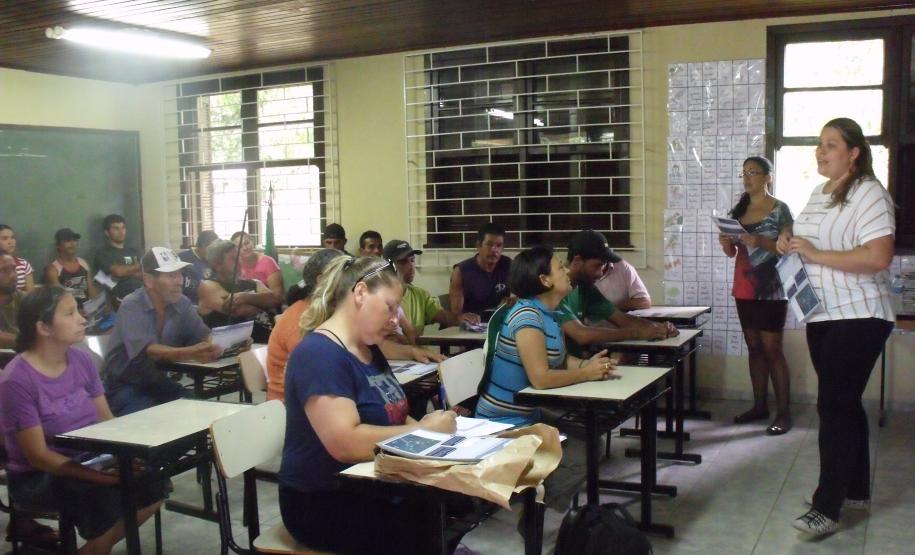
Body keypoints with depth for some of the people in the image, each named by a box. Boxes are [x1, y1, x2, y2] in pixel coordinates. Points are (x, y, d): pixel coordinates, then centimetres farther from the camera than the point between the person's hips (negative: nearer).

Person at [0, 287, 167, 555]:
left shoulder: (81, 360, -1)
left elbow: (106, 421, 4)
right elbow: (38, 456, -20)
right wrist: (102, 476, -30)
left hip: (90, 461, 7)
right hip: (38, 477, -6)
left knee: (154, 485, -11)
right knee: (107, 500, -32)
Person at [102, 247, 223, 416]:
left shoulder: (182, 303, -3)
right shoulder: (132, 306, -20)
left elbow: (204, 337, -6)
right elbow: (149, 350, -33)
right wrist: (191, 353, -50)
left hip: (157, 381, 5)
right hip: (125, 386, -5)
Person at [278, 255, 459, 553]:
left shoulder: (369, 349, 12)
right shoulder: (319, 353, -17)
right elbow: (345, 444, -25)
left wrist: (430, 424, -2)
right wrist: (423, 431, -16)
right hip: (324, 503, -8)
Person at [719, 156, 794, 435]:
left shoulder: (780, 209, -5)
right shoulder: (739, 210, 12)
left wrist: (760, 241, -25)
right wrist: (726, 242, -6)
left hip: (771, 291, -6)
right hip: (744, 289, 6)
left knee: (772, 350, -6)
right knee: (754, 348, 10)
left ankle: (784, 412, 0)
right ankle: (760, 405, 18)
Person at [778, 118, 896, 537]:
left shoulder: (869, 194, -14)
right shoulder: (818, 193, 13)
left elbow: (878, 257, -25)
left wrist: (816, 254, -22)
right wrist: (788, 240, 4)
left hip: (857, 317, -9)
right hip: (822, 315, 9)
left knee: (834, 406, -9)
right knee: (845, 404, 16)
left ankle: (827, 508, -2)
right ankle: (856, 490, 29)